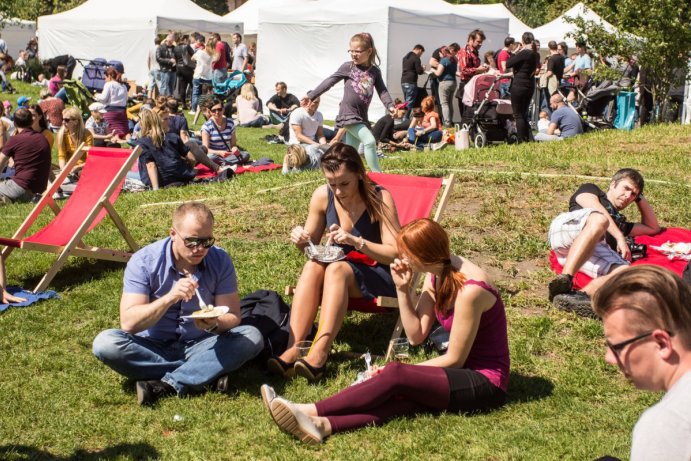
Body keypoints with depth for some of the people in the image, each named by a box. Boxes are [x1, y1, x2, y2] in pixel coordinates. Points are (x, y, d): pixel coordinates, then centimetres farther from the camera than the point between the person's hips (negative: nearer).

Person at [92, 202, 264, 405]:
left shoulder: (220, 261, -7)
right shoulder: (144, 261, -13)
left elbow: (232, 317, -8)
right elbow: (128, 323, -20)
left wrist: (215, 325, -32)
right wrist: (169, 298, -34)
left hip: (201, 346, 1)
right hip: (153, 348, -1)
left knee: (252, 337, -24)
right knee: (105, 343, -28)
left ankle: (165, 385, -28)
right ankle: (208, 373, -26)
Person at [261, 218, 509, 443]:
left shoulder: (469, 289, -23)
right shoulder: (436, 275, 4)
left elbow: (454, 359, -16)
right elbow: (416, 336, 2)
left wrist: (402, 373, -11)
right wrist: (402, 289, -7)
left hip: (486, 381, -7)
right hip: (460, 374, 7)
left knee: (395, 374, -26)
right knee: (403, 397, -24)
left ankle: (311, 412, -29)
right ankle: (323, 424, -45)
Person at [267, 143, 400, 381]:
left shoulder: (379, 199, -17)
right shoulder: (322, 196, -5)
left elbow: (395, 253, -20)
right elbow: (311, 244, 8)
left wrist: (356, 241, -34)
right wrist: (301, 239, -16)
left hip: (380, 276, -4)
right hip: (340, 272, 4)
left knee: (337, 269, -33)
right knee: (313, 266, -28)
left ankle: (319, 353, -43)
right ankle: (293, 349, -38)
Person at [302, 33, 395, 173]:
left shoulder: (375, 71, 8)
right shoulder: (347, 67, -1)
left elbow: (382, 91, 4)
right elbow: (329, 82, 1)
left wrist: (390, 106, -14)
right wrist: (311, 95, 1)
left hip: (362, 116, 5)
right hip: (348, 113, -5)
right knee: (370, 141, -18)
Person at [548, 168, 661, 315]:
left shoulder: (619, 222, 45)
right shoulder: (590, 189, 31)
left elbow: (653, 228, 50)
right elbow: (596, 209, 8)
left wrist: (640, 198, 48)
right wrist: (620, 237, -1)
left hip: (595, 250, 5)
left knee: (624, 272, -27)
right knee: (599, 219, -38)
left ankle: (583, 296, -53)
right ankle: (564, 281, -49)